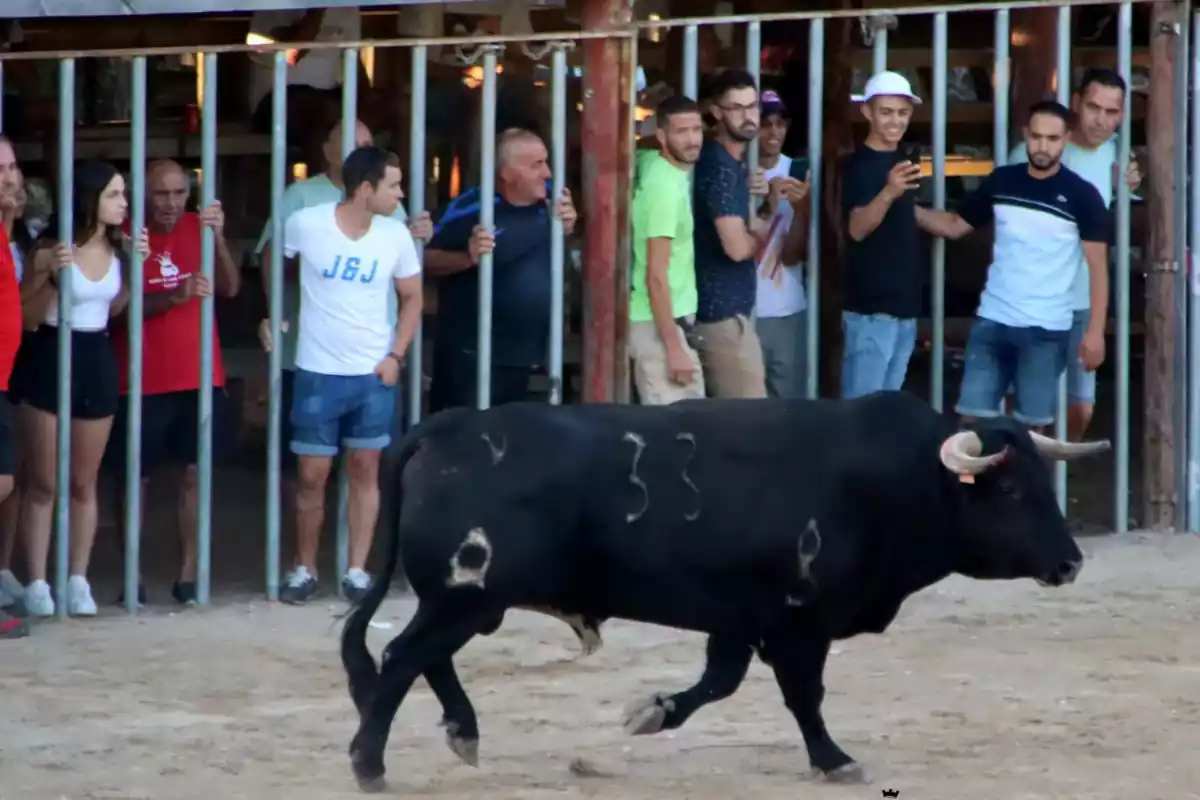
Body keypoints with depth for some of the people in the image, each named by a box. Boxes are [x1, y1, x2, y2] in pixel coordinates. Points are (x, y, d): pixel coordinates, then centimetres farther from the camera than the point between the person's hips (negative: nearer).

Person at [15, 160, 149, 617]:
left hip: (97, 361, 5)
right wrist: (53, 277, -26)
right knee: (43, 482, 1)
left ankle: (79, 580, 15)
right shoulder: (52, 249, -14)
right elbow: (26, 314, -12)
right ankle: (37, 582, 5)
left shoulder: (116, 248, 2)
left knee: (84, 482, 10)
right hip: (51, 360, -5)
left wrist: (135, 267, 1)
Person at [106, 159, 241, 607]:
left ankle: (188, 574, 8)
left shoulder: (198, 228, 4)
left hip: (199, 378, 3)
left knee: (191, 474, 4)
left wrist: (218, 237, -21)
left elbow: (230, 288, -6)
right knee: (133, 478, 2)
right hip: (141, 381, -3)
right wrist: (175, 295, -29)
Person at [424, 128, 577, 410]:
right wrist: (468, 258, -30)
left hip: (523, 354, 7)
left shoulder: (549, 199, 1)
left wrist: (568, 226, -3)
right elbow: (428, 260, -13)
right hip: (470, 355, -7)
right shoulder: (470, 209, -17)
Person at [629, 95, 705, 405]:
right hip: (661, 323, -10)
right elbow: (657, 276, -22)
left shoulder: (651, 163, 4)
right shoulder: (666, 187, -20)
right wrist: (674, 348, -22)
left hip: (673, 317, 10)